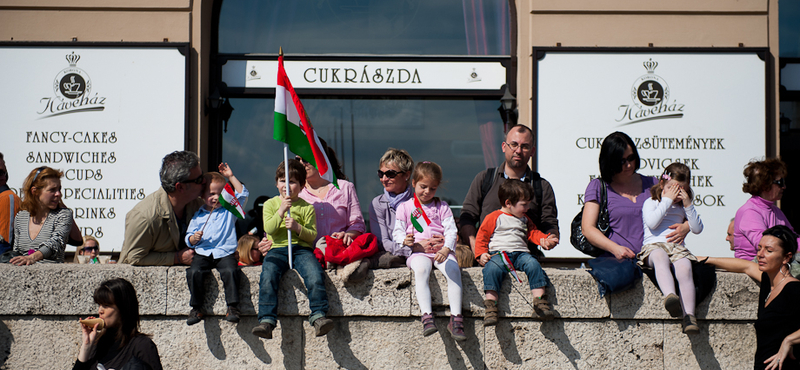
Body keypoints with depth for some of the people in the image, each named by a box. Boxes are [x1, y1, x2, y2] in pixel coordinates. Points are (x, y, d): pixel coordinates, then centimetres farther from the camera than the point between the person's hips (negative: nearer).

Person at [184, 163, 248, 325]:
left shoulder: (229, 210, 15)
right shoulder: (198, 215, 17)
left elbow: (243, 194, 4)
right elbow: (189, 239, 17)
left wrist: (231, 177, 1)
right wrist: (194, 238, -6)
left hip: (225, 253, -1)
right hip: (203, 253, 2)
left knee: (230, 271, -32)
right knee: (194, 272, -27)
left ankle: (233, 307, -24)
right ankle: (196, 308, -15)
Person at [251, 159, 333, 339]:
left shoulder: (307, 207, 11)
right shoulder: (270, 204, 14)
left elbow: (312, 235, 5)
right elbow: (269, 229, -1)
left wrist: (297, 227, -14)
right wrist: (281, 210, -12)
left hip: (302, 248, 0)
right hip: (276, 250, 0)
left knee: (315, 275, -29)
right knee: (268, 278, -28)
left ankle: (318, 316, -30)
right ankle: (266, 321, -33)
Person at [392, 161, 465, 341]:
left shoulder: (442, 207, 18)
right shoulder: (405, 207, 16)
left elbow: (451, 230, 6)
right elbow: (397, 232, 9)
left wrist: (446, 249, -13)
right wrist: (405, 240, -16)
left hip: (441, 250, 1)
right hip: (418, 252, -1)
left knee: (453, 269, -29)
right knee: (421, 269, -35)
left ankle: (456, 318, -30)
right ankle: (427, 316, -42)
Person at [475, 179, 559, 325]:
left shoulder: (524, 220, 26)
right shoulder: (493, 218, 7)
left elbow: (533, 233, 25)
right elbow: (482, 237, 6)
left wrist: (545, 240, 3)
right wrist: (481, 254, -9)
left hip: (521, 253, 4)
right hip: (498, 253, -4)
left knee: (533, 264, -28)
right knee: (493, 268, -37)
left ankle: (539, 299, -27)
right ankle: (490, 304, -40)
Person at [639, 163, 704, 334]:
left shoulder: (683, 207, 25)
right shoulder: (651, 202, 14)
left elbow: (698, 228, 12)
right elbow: (652, 222, -7)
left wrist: (688, 205, 3)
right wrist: (667, 200, -3)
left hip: (677, 247, 3)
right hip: (654, 245, -3)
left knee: (684, 268, -33)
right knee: (660, 257, -42)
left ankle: (689, 315, -41)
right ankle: (669, 296, -66)